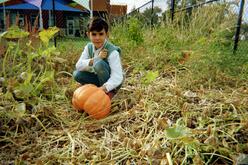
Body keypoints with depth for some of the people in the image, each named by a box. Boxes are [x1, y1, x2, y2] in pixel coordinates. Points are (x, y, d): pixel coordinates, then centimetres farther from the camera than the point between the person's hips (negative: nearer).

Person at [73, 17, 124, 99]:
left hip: (113, 82, -5)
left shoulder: (112, 52, -25)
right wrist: (96, 58, -31)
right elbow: (78, 66, -17)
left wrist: (104, 88, -49)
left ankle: (109, 92, -14)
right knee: (76, 74, -14)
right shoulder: (89, 47, -7)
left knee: (99, 63, -32)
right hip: (99, 77, 5)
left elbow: (117, 77, -33)